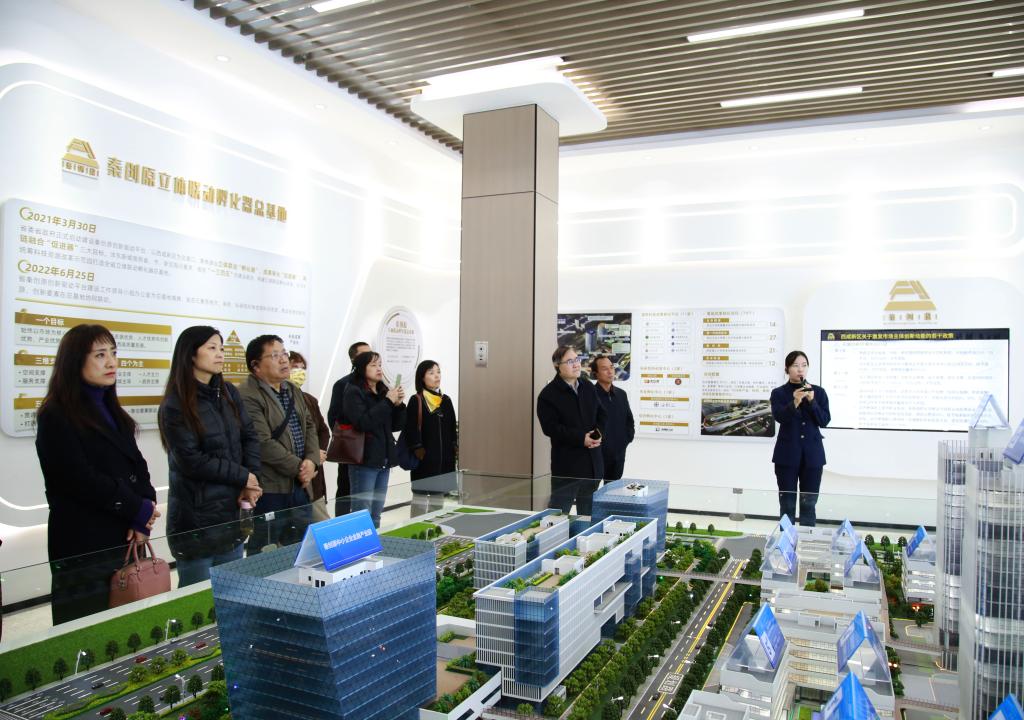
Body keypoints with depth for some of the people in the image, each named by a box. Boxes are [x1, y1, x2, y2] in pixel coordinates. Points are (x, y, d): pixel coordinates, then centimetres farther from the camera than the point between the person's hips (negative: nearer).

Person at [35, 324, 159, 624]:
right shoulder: (56, 416, -7)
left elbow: (137, 467, 9)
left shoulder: (110, 410, 15)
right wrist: (138, 511, -10)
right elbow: (80, 479, -16)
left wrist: (143, 519, -7)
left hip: (126, 540, 6)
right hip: (83, 548, -6)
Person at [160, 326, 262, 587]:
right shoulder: (175, 405, -10)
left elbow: (250, 437, 5)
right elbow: (192, 460, -15)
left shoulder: (229, 393, 8)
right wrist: (243, 477, -10)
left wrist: (250, 484, -8)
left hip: (233, 509, 6)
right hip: (196, 516, -5)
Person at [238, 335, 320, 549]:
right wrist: (299, 468, -15)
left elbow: (310, 427, 12)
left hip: (299, 487, 8)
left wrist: (311, 461, -5)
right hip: (269, 491, -8)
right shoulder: (247, 396, -16)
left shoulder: (292, 390, 13)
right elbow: (264, 444, -22)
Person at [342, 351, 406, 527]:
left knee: (376, 515, 13)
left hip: (384, 459, 7)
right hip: (364, 459, -7)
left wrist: (399, 404, -2)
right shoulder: (354, 392, -6)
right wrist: (387, 401, -18)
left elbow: (395, 425, 15)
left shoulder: (383, 391, 13)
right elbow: (363, 423, -19)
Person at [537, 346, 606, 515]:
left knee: (588, 512, 18)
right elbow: (550, 427, -16)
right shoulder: (548, 394, -9)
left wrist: (599, 433, -7)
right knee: (560, 510, -2)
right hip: (566, 463, -6)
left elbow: (601, 415, 15)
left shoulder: (589, 389, 11)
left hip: (592, 461, 6)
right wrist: (581, 438, -21)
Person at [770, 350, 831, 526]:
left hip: (812, 454, 2)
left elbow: (824, 421, -3)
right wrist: (794, 403, -32)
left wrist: (812, 401, -17)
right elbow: (779, 417, -16)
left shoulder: (818, 392, 5)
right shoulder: (778, 393, 0)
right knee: (787, 503, 3)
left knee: (809, 503, 6)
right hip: (787, 454, -1)